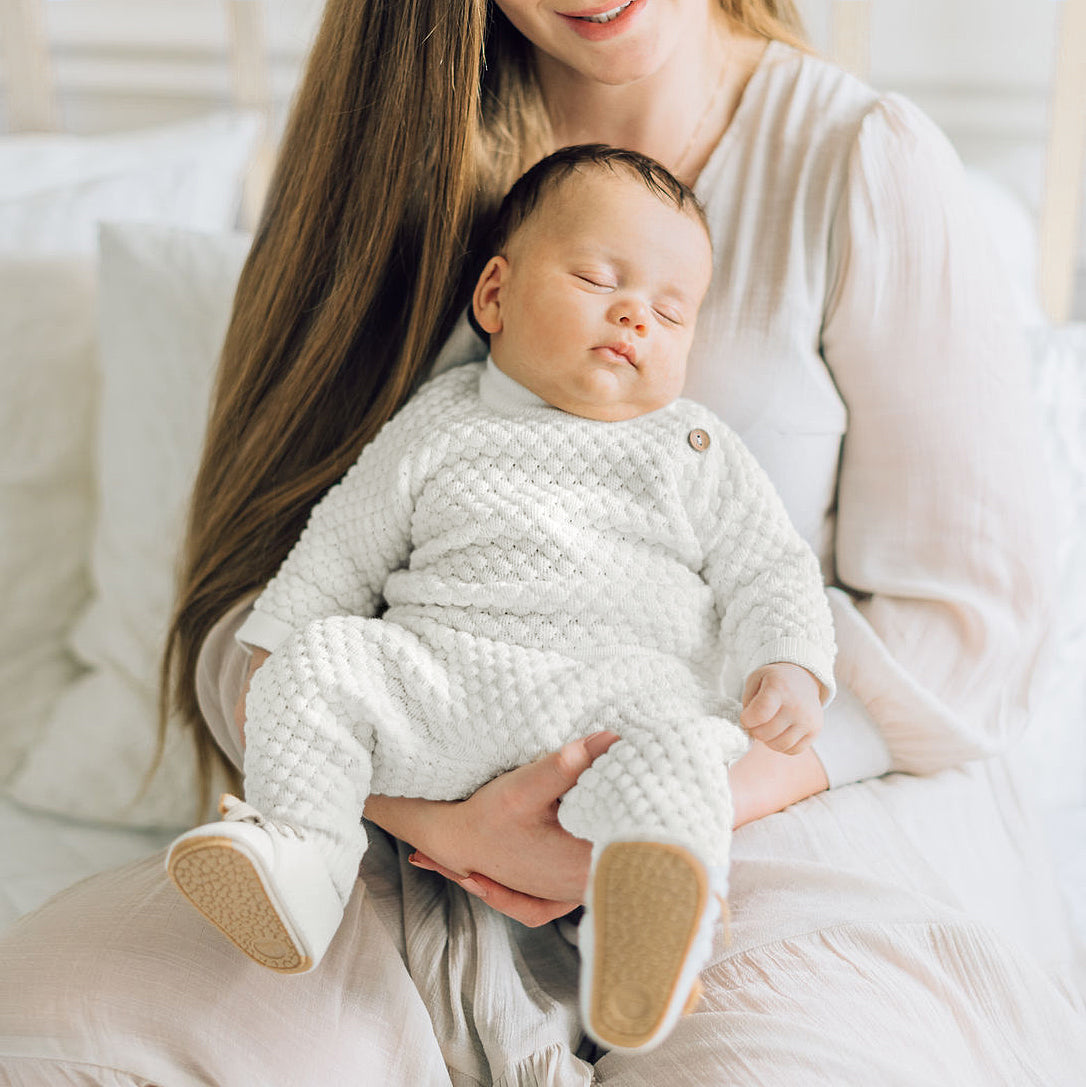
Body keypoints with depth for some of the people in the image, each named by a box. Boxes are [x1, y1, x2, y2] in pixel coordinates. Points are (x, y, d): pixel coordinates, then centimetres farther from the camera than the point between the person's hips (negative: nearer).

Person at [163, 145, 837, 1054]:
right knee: (324, 658, -20)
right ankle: (294, 861, -23)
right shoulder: (443, 425, 19)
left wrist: (791, 668, -5)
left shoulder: (696, 452, 19)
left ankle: (650, 915, -55)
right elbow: (343, 545, 22)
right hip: (436, 684, 2)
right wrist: (273, 655, 13)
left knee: (678, 748, -34)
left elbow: (771, 573, 15)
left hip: (623, 689, -1)